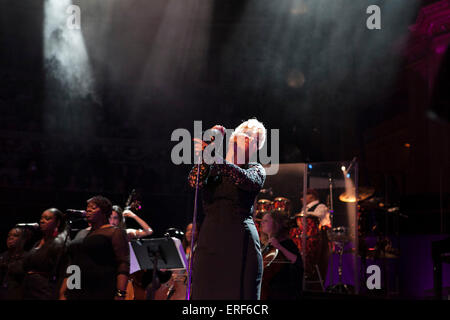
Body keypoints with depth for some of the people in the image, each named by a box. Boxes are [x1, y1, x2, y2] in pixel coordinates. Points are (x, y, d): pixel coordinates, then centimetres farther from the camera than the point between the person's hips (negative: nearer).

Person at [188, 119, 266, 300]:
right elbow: (195, 182, -3)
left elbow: (246, 180, -14)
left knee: (238, 293, -8)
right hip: (209, 240, 2)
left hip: (240, 242, -2)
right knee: (205, 293, -4)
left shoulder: (256, 170, 11)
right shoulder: (211, 169, 18)